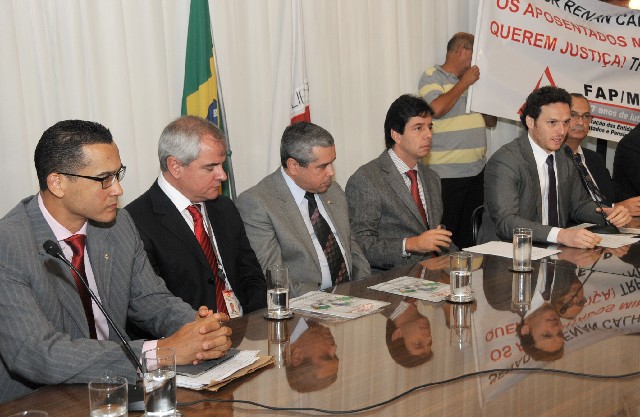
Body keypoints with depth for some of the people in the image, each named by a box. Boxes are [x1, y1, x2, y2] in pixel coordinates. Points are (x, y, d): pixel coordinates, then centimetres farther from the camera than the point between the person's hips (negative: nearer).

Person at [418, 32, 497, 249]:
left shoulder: (473, 80, 20)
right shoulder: (432, 76, -1)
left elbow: (491, 121, 23)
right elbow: (437, 108, -20)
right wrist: (464, 83, -8)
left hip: (477, 172, 7)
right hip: (446, 174, -7)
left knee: (470, 238, 9)